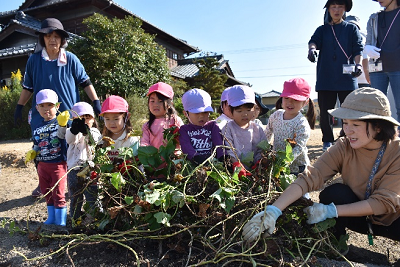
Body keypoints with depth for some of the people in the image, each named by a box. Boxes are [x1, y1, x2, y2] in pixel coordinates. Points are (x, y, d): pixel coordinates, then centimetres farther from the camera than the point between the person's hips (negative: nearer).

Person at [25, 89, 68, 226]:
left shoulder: (60, 122, -9)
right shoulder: (37, 127, 9)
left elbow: (62, 134, -31)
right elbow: (36, 145, 19)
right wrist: (32, 153, -1)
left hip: (58, 164, -7)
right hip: (42, 165, 7)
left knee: (58, 194, 1)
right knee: (46, 193, 18)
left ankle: (61, 221, 13)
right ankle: (51, 218, 33)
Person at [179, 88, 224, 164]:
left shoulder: (213, 126, 12)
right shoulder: (184, 129, 9)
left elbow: (219, 143, -1)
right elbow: (186, 147, -8)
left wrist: (222, 157, -22)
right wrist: (195, 157, -28)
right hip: (192, 163, 0)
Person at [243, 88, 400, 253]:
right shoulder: (344, 148, -18)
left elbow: (384, 202, -24)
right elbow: (310, 177, -30)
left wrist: (331, 211, -32)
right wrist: (273, 210, -42)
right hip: (360, 217, 2)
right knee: (334, 192, -28)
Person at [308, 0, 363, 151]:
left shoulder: (352, 29, 15)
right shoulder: (322, 29, 17)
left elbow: (358, 49, 4)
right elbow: (314, 41, -4)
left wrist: (358, 64, -16)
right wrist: (312, 48, -29)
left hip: (347, 77, 0)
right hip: (325, 78, 1)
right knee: (325, 112, 1)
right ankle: (328, 141, 13)